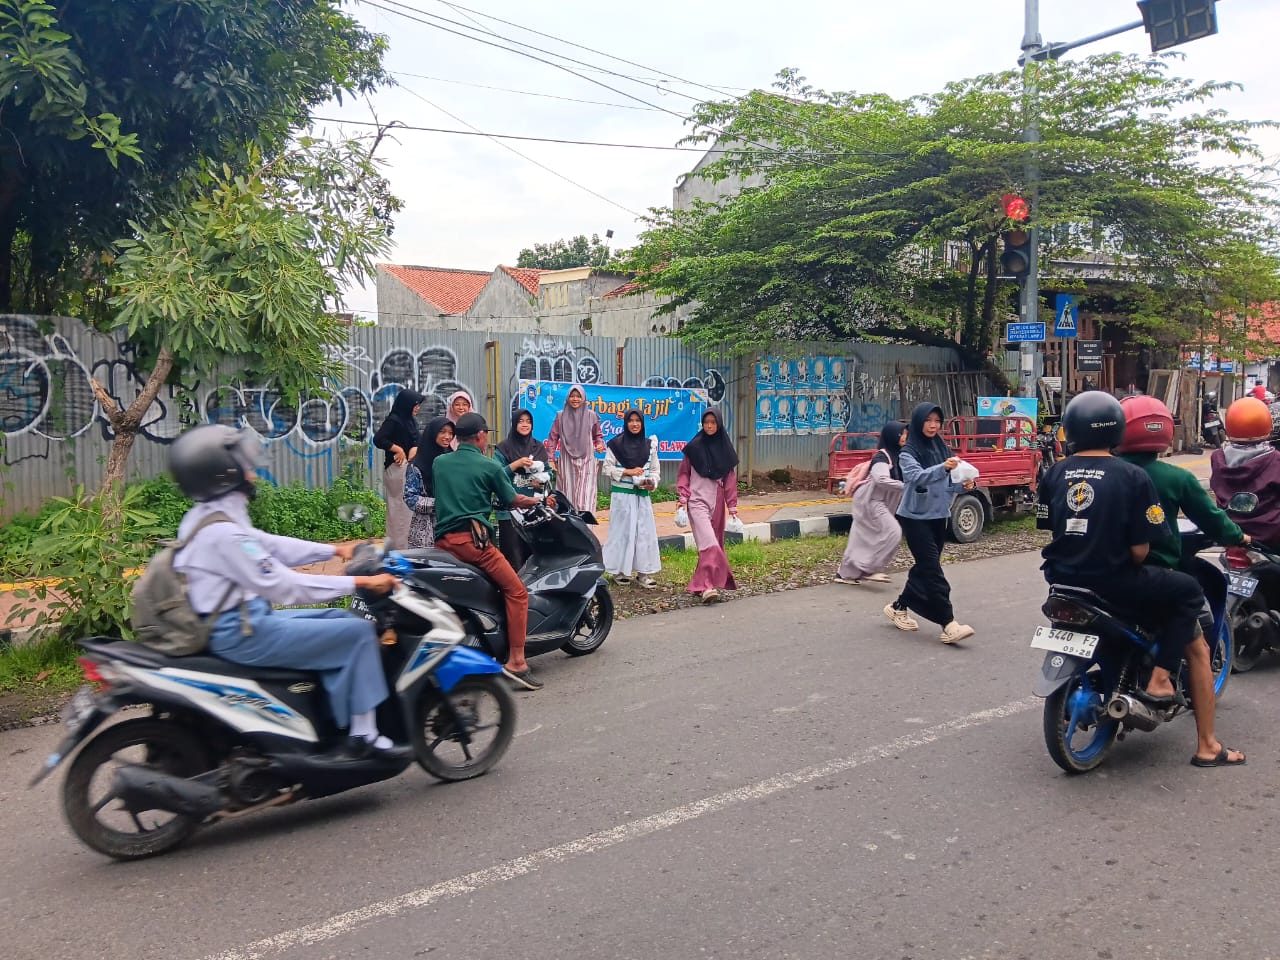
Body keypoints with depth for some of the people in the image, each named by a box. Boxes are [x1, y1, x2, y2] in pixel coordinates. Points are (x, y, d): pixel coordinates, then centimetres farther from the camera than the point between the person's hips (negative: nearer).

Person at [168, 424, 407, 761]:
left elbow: (271, 545, 16)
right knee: (358, 632, -11)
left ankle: (343, 724, 13)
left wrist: (334, 550, 16)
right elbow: (283, 586, -25)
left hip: (243, 620, 11)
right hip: (243, 635, -11)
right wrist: (358, 582, -22)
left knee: (339, 618, 16)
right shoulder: (223, 532, -23)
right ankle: (361, 736, -4)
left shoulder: (206, 516, 9)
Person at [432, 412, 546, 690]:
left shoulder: (439, 463, 18)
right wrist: (537, 500, 31)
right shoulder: (490, 466, 4)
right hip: (473, 539, -6)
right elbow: (512, 500, 12)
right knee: (516, 591, -2)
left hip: (443, 540, 6)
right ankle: (516, 662, -11)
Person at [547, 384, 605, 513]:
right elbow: (553, 437, 9)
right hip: (567, 462, 1)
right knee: (568, 494, 1)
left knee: (585, 496, -8)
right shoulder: (561, 416, 7)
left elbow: (598, 435, 15)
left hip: (586, 461, -1)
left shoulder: (591, 415, 6)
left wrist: (599, 444, -6)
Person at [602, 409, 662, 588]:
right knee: (622, 531, 2)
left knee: (645, 531, 1)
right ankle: (619, 570, 13)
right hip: (622, 494, -3)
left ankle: (643, 572, 7)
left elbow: (655, 469, 9)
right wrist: (628, 472, -13)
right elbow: (607, 468, -4)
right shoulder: (616, 444, -3)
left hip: (642, 495, 3)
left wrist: (652, 483, -10)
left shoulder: (650, 444, 6)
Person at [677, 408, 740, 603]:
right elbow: (683, 474, 7)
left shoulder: (726, 448, 7)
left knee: (715, 541, 7)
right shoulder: (694, 447, 2)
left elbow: (731, 480, 8)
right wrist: (683, 497, -3)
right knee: (707, 541, -17)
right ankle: (708, 586, -21)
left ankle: (701, 583, 18)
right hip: (697, 499, -3)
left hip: (717, 501, 3)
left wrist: (732, 506, 6)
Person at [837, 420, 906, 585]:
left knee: (863, 538, 9)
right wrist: (906, 486, -30)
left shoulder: (895, 455, 12)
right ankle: (871, 569, -15)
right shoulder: (881, 457, -17)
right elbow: (881, 479, -31)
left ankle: (845, 573, 15)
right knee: (892, 532, -18)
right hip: (871, 501, -9)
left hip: (879, 502, 9)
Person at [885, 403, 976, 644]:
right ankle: (948, 624, -13)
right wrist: (942, 468, -42)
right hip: (915, 518, -7)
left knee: (925, 567, 13)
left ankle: (899, 607, 30)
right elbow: (917, 477, -28)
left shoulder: (941, 448, 7)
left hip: (938, 517, 7)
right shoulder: (908, 452, -10)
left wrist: (962, 485, -10)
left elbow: (946, 484, 10)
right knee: (933, 569, -11)